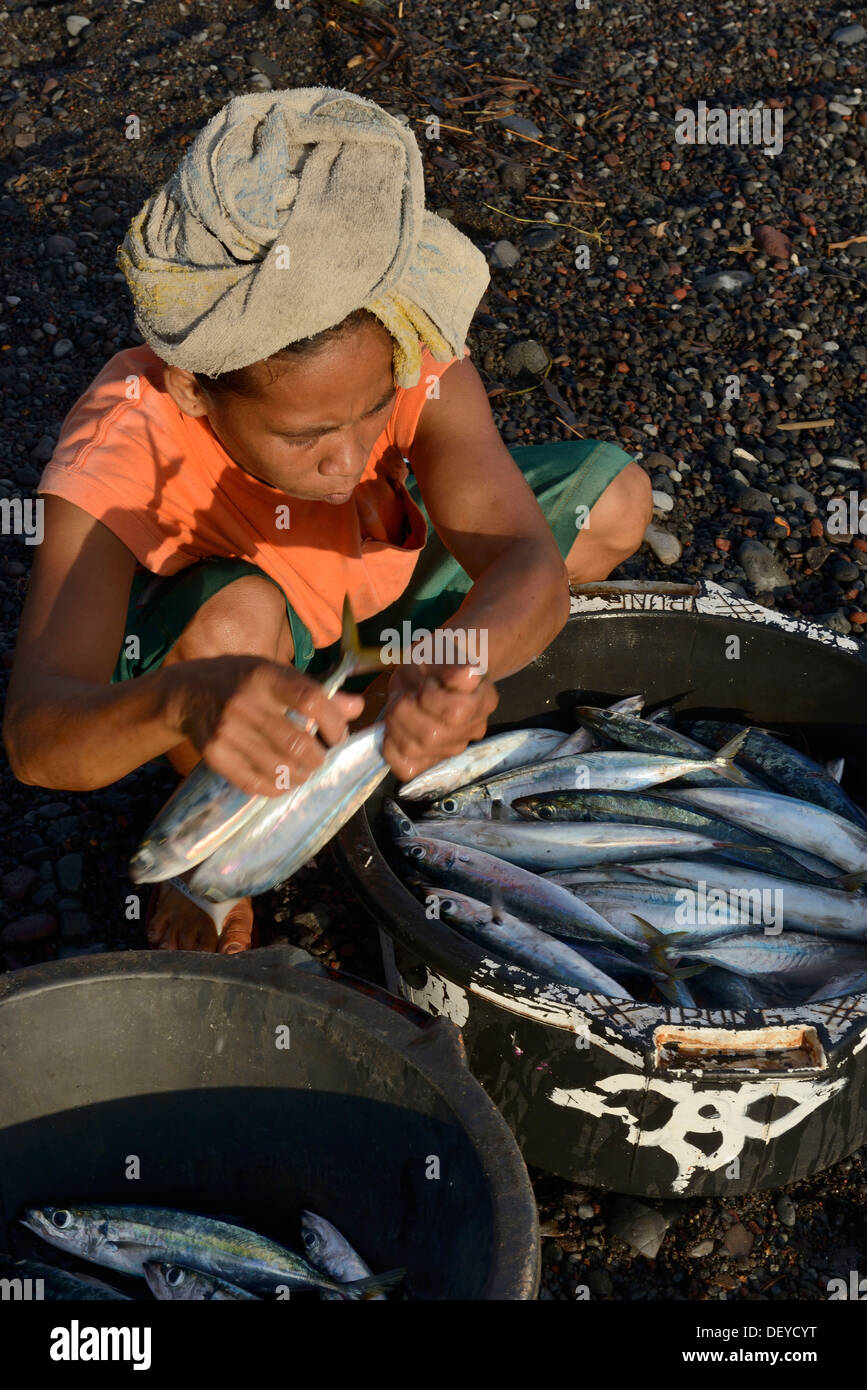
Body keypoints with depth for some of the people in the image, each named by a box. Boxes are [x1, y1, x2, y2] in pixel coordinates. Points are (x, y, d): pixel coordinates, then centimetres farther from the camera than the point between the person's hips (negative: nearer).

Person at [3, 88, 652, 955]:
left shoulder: (414, 362, -31)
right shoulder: (119, 454, -39)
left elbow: (530, 567, -41)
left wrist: (451, 665, -65)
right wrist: (188, 702, -75)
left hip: (377, 591, 4)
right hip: (214, 655, -4)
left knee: (615, 501, -9)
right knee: (237, 616, -41)